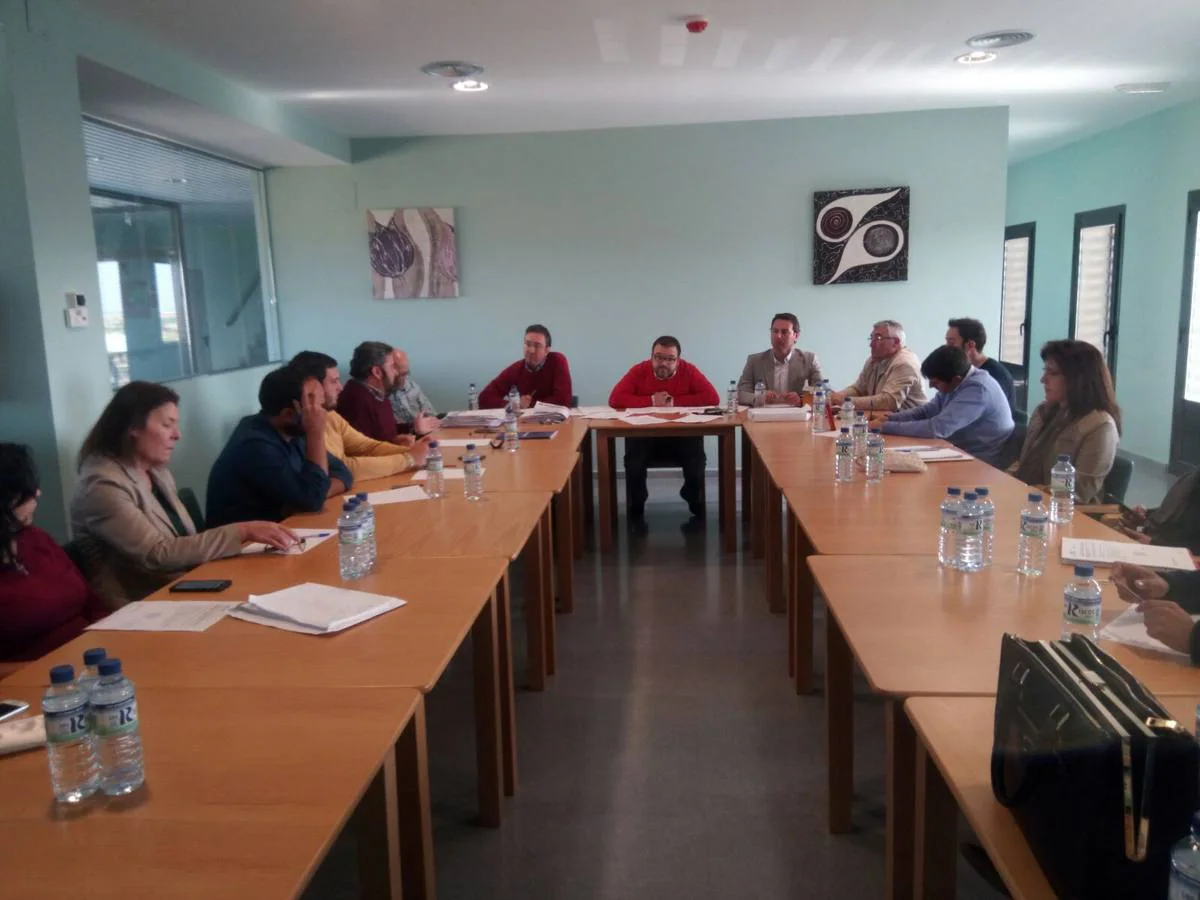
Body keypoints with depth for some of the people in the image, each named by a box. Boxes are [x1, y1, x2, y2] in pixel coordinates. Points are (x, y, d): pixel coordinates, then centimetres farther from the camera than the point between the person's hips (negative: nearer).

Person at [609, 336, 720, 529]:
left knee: (696, 461, -28)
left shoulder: (689, 371, -4)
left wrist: (675, 401, -17)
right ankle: (636, 513, -5)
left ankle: (697, 511, -2)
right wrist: (651, 401, -20)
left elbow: (712, 398, -14)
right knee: (633, 462, -29)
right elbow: (615, 399, -13)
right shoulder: (639, 371, -5)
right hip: (644, 435, 0)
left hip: (683, 435, 0)